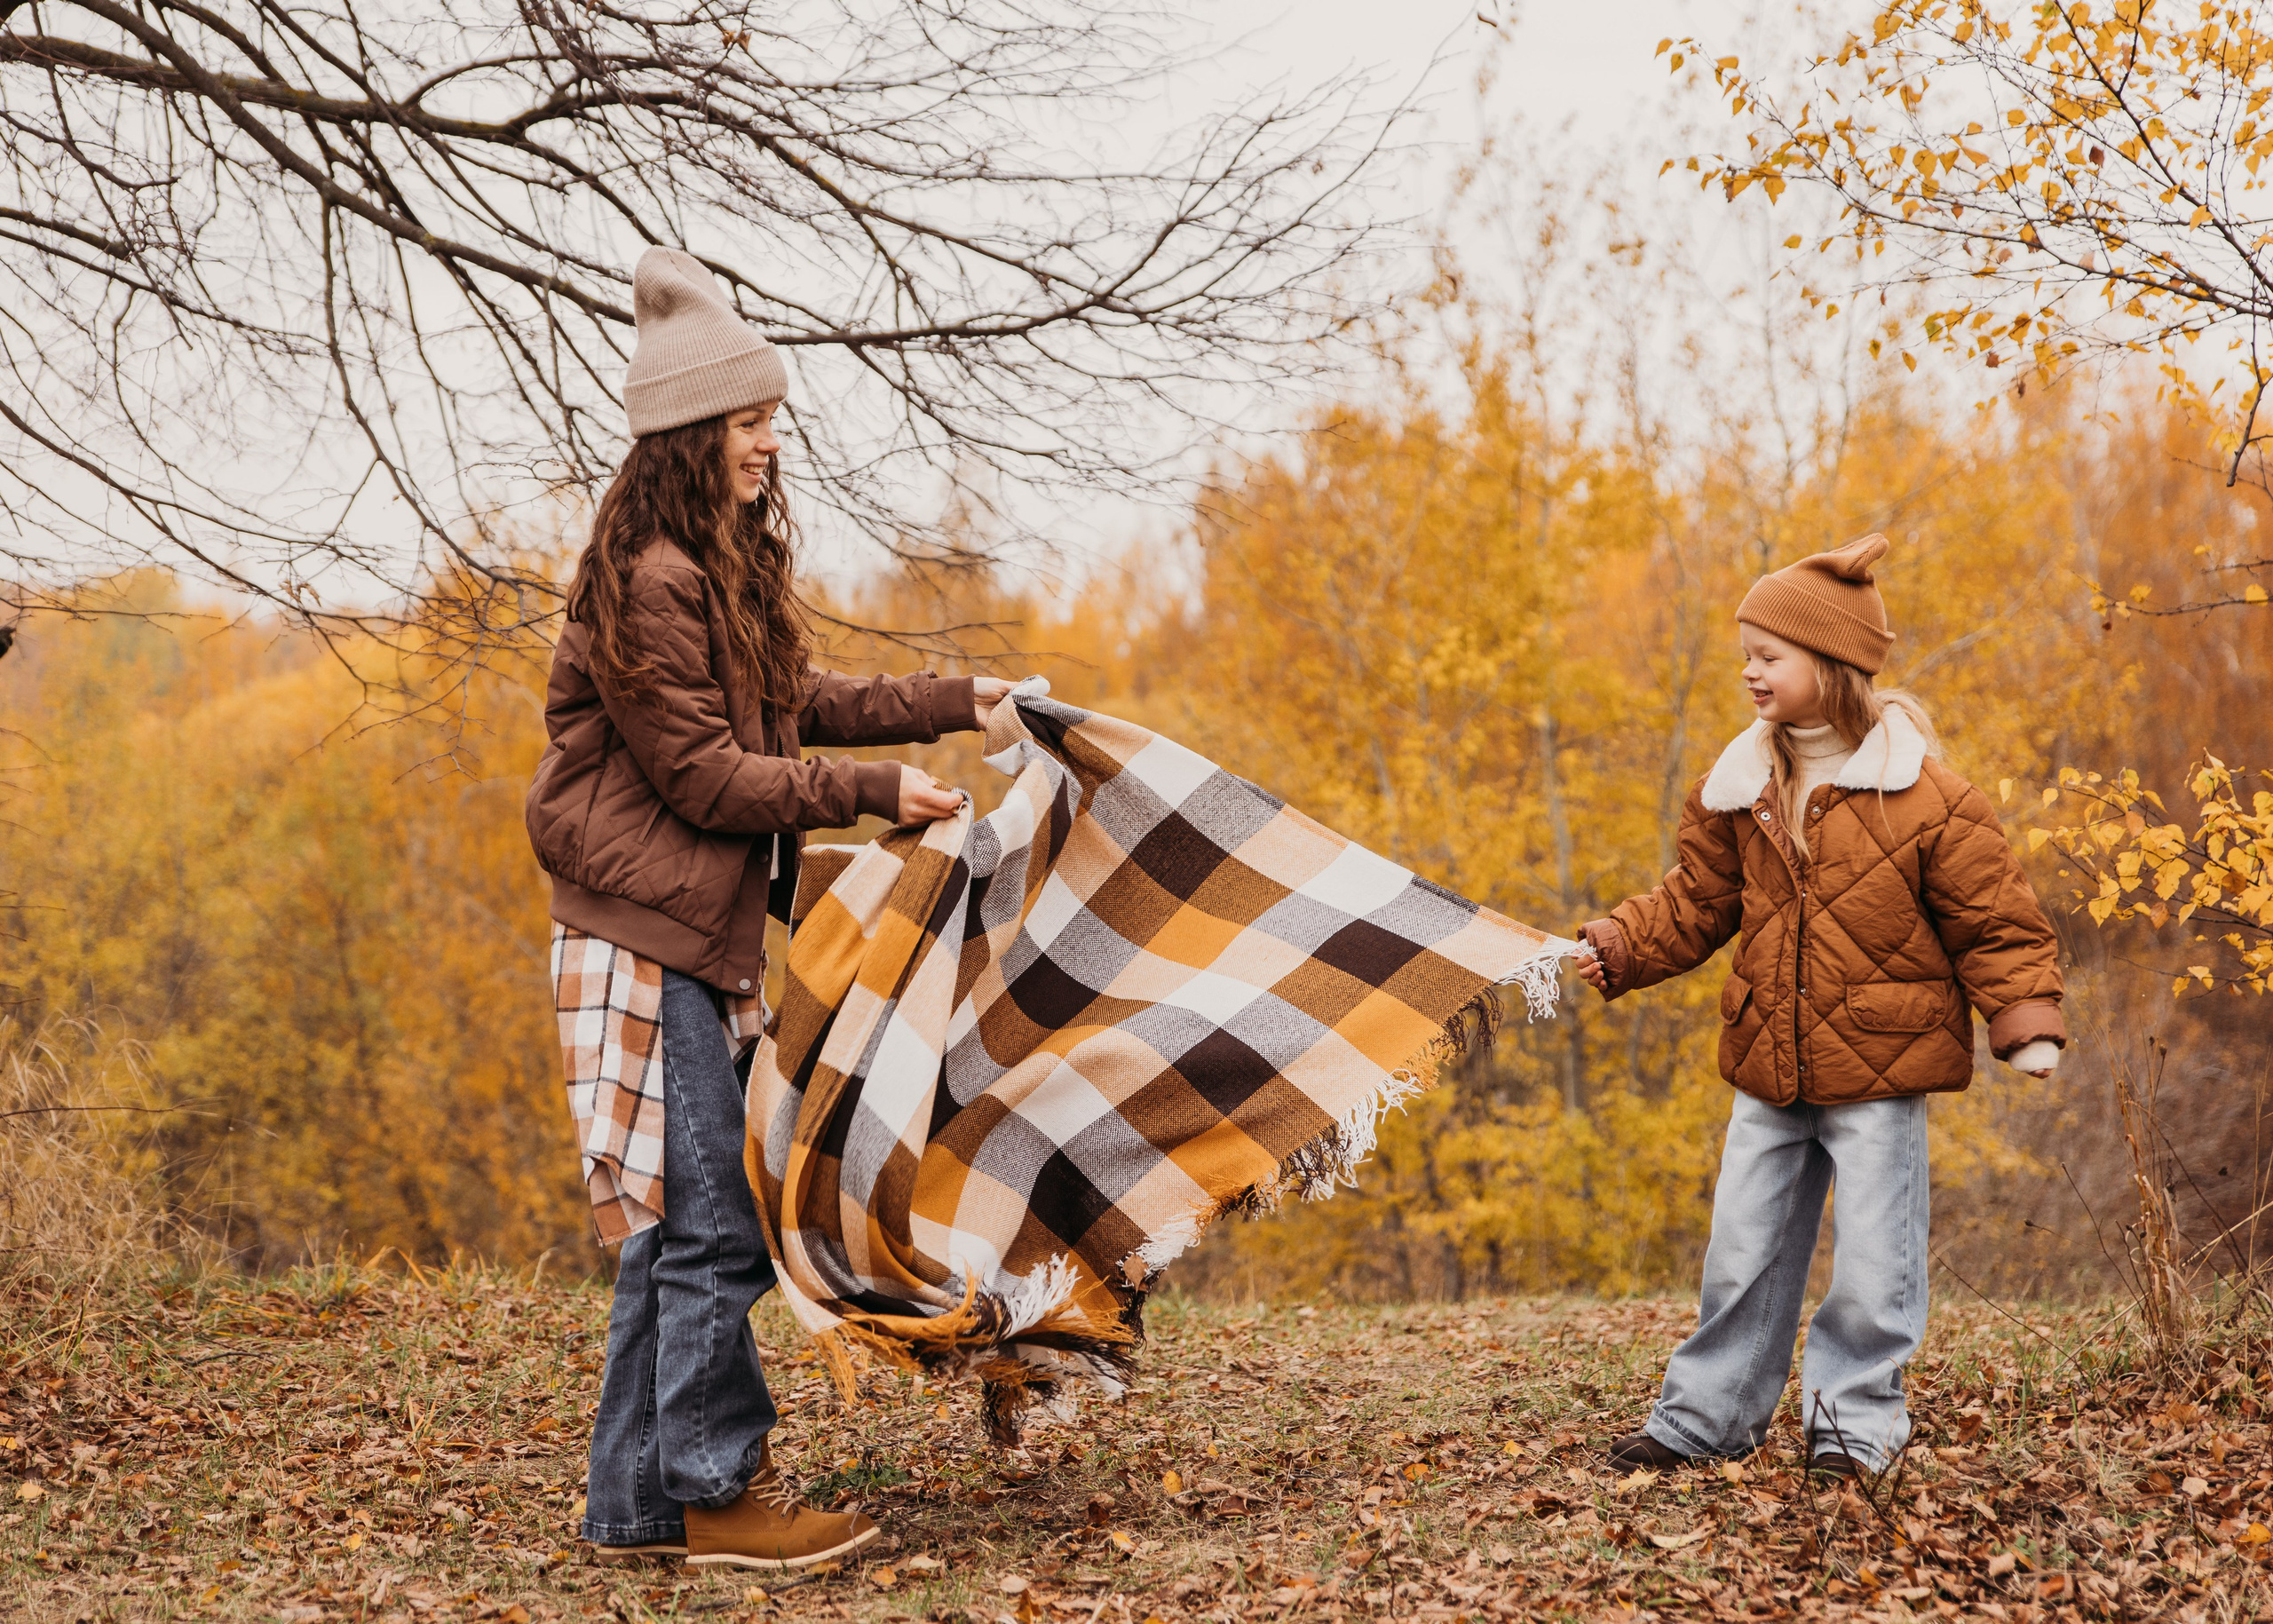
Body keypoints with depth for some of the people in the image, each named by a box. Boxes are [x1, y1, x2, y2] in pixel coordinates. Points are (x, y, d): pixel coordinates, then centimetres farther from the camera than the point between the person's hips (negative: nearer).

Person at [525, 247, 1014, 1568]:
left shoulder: (723, 565, 14)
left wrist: (950, 704, 21)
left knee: (678, 1216, 11)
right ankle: (716, 1490, 3)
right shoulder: (653, 581, -16)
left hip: (705, 926, 10)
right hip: (650, 927, -10)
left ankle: (640, 1506, 18)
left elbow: (793, 703, 23)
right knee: (710, 1219, -7)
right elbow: (704, 773, -17)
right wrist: (875, 794, -15)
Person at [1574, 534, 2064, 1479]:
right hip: (1768, 1070, 5)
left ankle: (1853, 1423, 18)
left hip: (1878, 1069, -5)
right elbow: (1694, 905, 11)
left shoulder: (1923, 798, -11)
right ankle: (1704, 1417, 24)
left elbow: (1995, 923, -6)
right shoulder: (1738, 790, 3)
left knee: (1870, 1259, 2)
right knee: (1742, 1252, 13)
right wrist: (1617, 949, -2)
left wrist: (2028, 1026, -16)